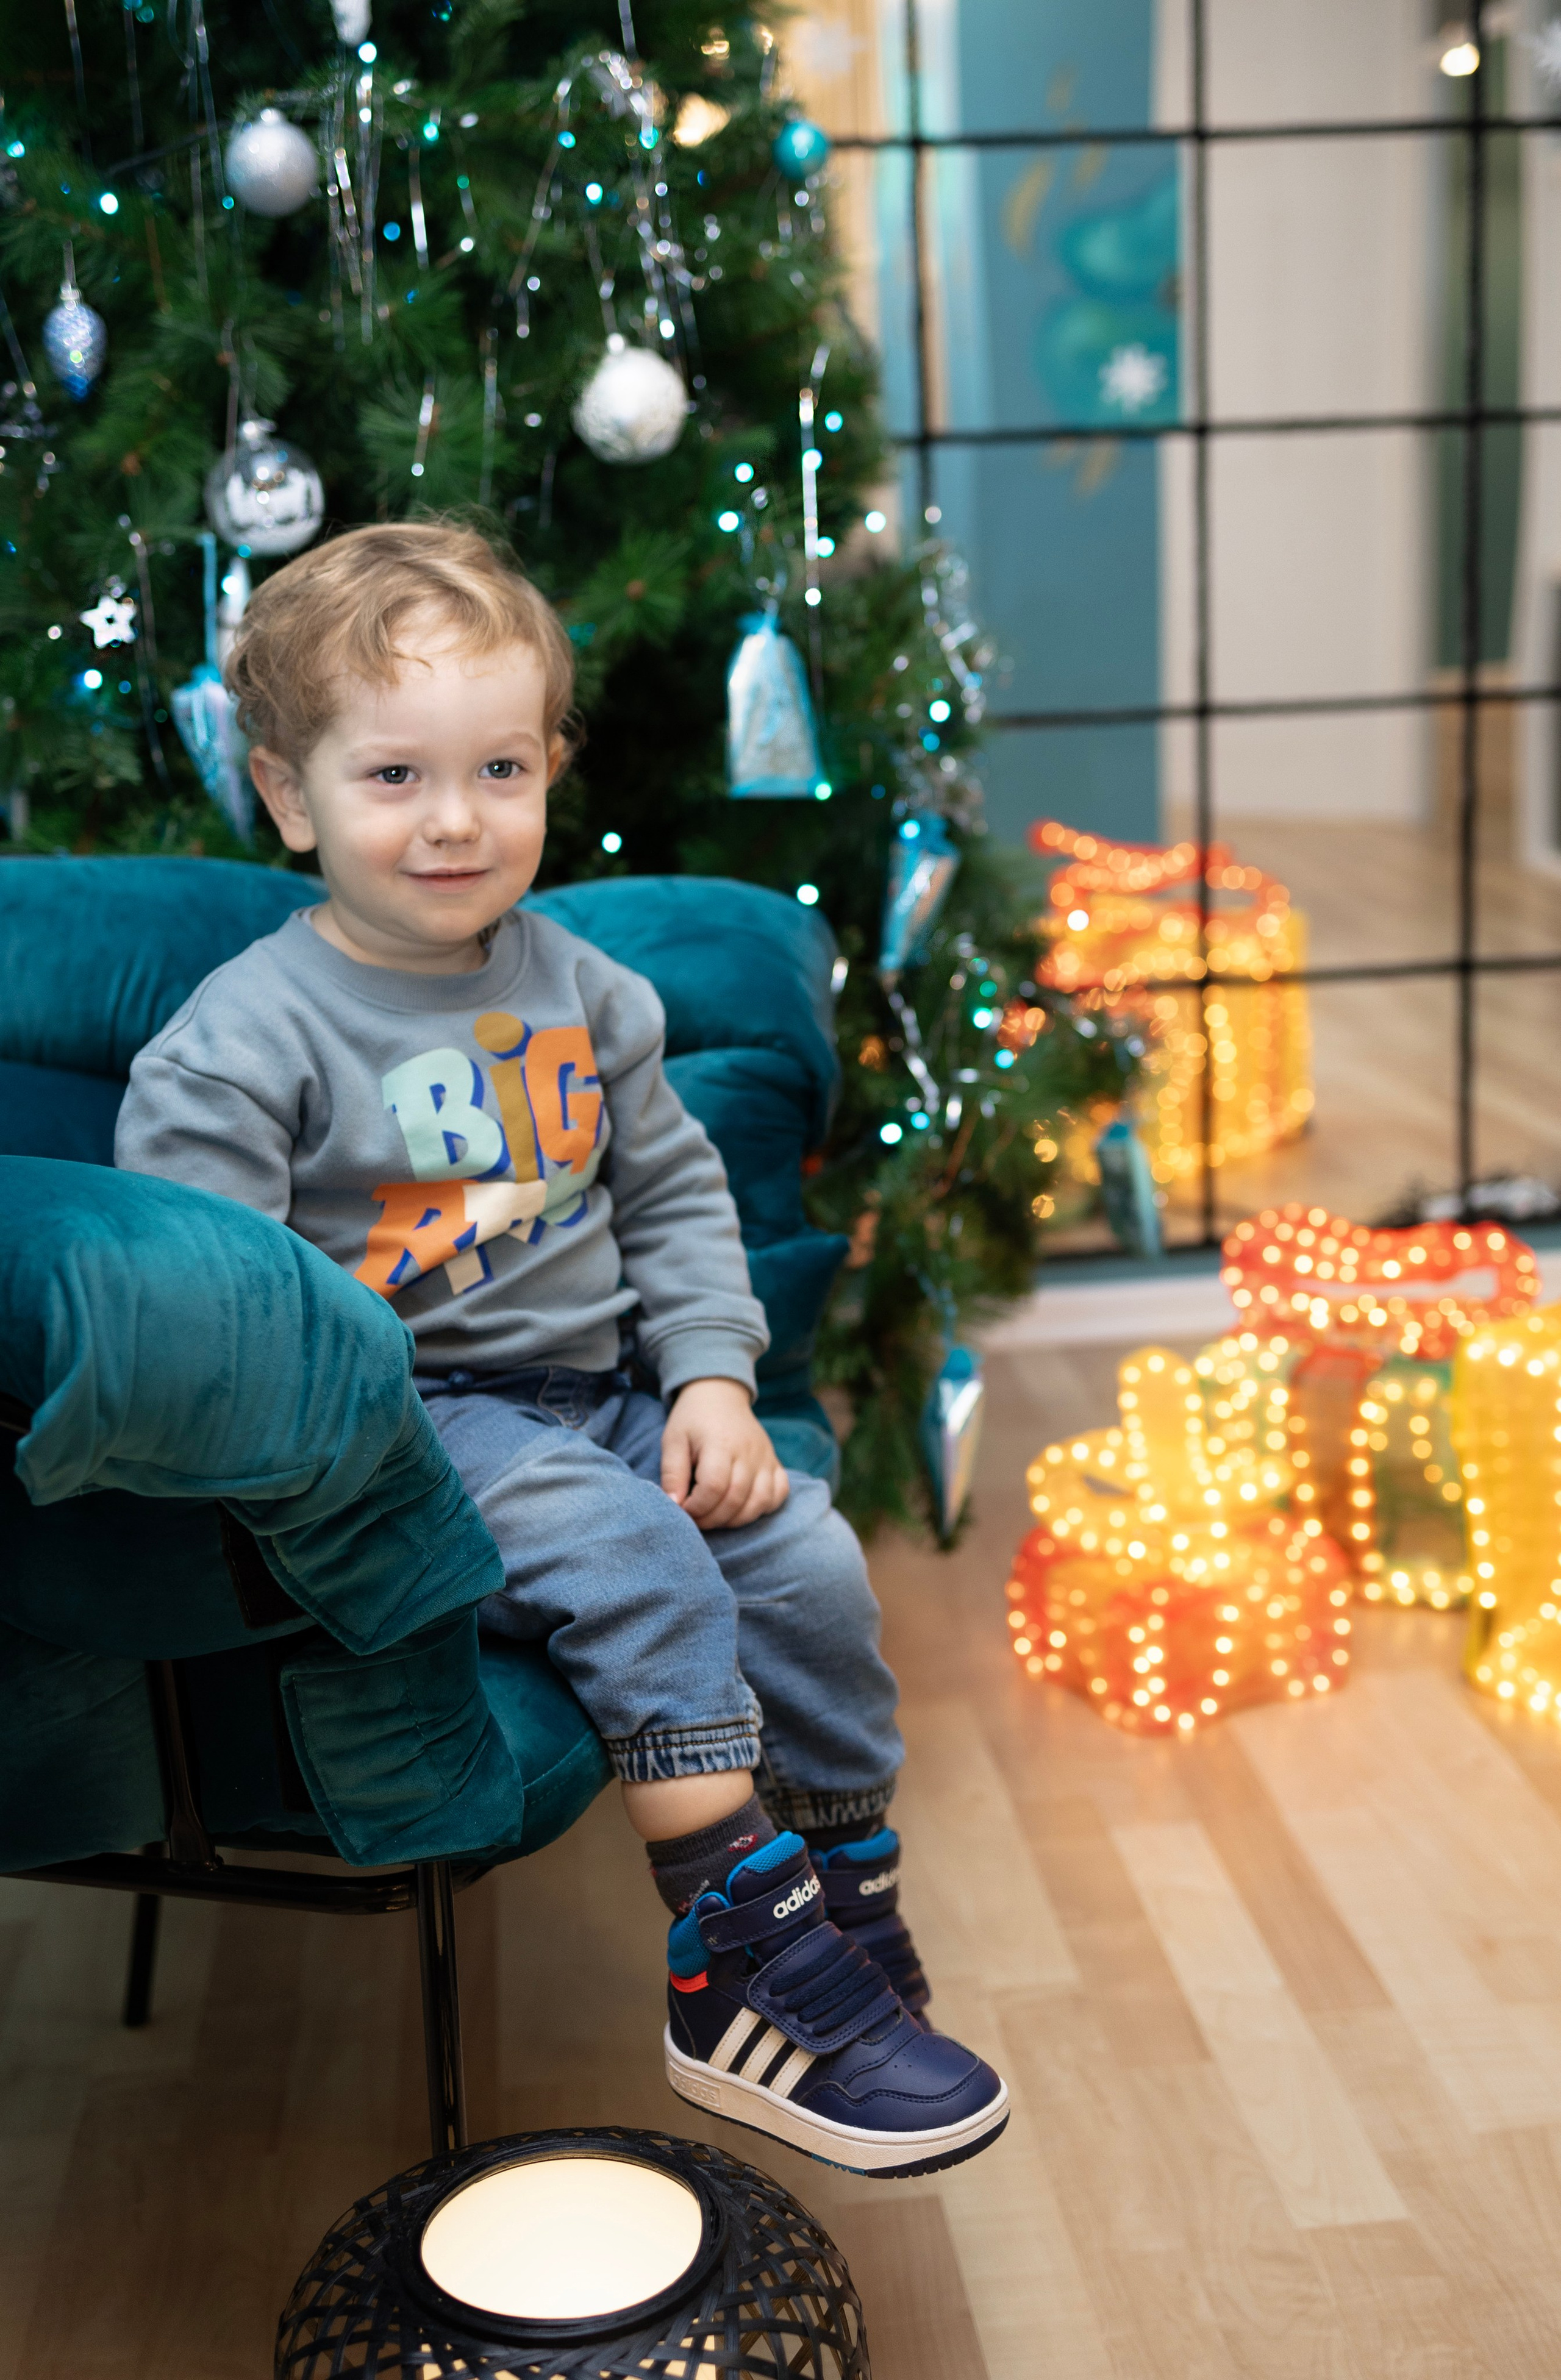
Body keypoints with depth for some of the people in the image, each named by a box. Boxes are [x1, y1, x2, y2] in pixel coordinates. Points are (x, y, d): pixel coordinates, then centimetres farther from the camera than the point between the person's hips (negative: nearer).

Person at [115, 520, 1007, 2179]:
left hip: (601, 1389, 6)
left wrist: (713, 1381, 2)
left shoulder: (576, 988, 9)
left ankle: (849, 1924, 8)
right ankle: (741, 1976, -20)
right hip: (404, 1422, -6)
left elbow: (674, 1190, 15)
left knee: (810, 1562, -11)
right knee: (632, 1562, -29)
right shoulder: (243, 1038, -9)